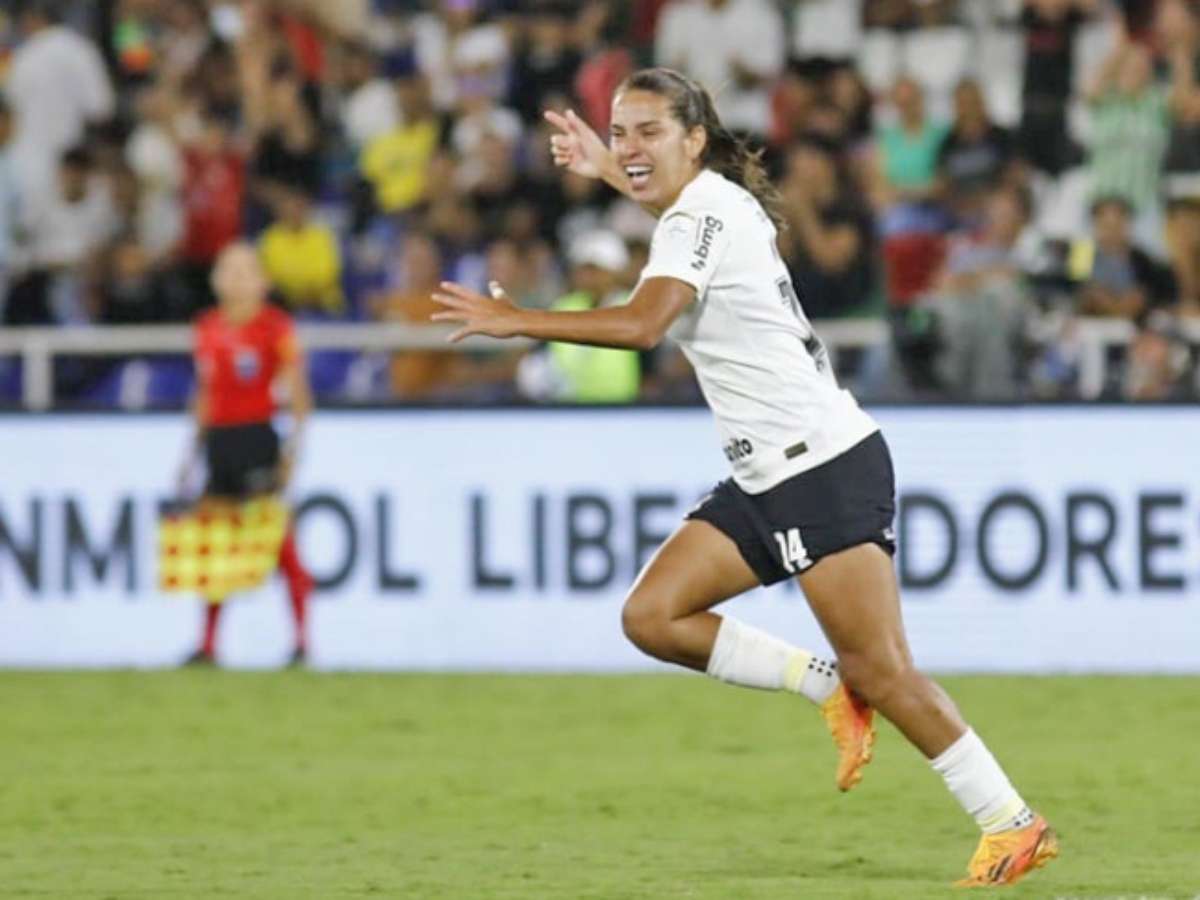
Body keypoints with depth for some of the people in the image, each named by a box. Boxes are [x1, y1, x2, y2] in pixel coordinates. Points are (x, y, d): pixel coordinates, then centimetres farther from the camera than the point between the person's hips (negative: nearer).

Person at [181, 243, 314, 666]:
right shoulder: (207, 328, 13)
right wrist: (195, 448, 18)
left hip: (257, 437, -5)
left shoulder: (275, 326, -3)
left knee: (279, 539, -6)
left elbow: (296, 389, -5)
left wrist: (294, 442, -13)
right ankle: (208, 643, 9)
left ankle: (301, 640, -3)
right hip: (218, 440, 5)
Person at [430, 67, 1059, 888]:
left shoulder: (702, 216, -15)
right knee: (652, 617, -1)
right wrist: (607, 169, 41)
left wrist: (517, 322, -27)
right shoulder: (713, 201, 13)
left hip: (828, 466, -10)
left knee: (881, 671, -12)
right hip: (767, 480, 10)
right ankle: (833, 688, 7)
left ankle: (1013, 825, -4)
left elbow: (641, 323, -32)